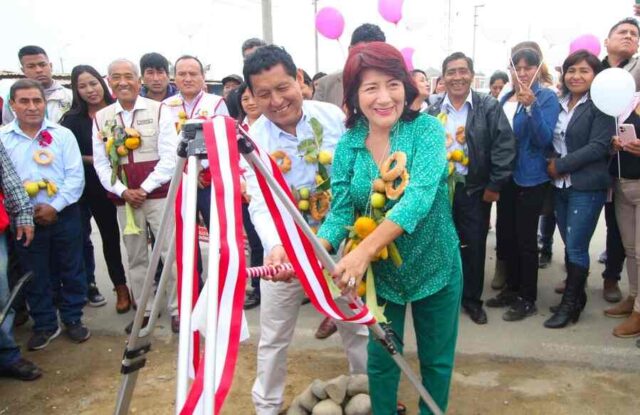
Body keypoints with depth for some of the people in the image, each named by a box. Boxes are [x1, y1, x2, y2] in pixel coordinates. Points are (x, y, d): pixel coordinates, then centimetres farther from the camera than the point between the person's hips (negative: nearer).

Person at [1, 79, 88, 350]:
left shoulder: (63, 134, 1)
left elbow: (76, 175, -4)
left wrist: (55, 206, -13)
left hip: (64, 215, 0)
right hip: (25, 218, 1)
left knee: (71, 270, 9)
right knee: (35, 274, 10)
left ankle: (73, 319, 26)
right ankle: (44, 325, 26)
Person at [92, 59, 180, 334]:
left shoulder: (159, 110, -2)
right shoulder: (101, 118, 8)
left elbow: (169, 157, -7)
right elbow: (101, 162, 6)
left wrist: (145, 188, -12)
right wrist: (122, 190, -8)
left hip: (158, 194, -3)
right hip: (124, 199, 4)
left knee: (171, 252, -3)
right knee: (135, 257, 12)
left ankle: (178, 310, 9)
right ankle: (144, 310, 25)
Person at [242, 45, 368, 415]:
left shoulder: (335, 117, -10)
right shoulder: (252, 139, -14)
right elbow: (259, 204, -25)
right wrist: (276, 246, -44)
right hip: (285, 249, -1)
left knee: (357, 328, 16)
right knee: (274, 338, 13)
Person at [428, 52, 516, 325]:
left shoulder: (489, 107, -3)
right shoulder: (432, 112, 5)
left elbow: (505, 145, -8)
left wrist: (495, 185, -11)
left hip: (475, 189, -1)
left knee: (474, 246, 7)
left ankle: (472, 299, 25)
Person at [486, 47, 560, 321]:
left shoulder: (546, 98, -7)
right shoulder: (505, 99, 9)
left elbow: (545, 139, -19)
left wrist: (531, 105, -30)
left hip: (530, 178, -6)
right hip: (505, 176, 6)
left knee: (525, 239, 0)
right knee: (506, 235, 13)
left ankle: (528, 299, 13)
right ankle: (512, 288, 29)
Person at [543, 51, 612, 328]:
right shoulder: (559, 104, 10)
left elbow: (599, 146, -14)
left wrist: (560, 165, -13)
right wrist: (550, 163, -5)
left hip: (587, 188, -5)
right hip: (560, 186, 5)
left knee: (576, 248, -3)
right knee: (570, 246, 11)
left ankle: (570, 304, 10)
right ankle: (576, 296, 25)